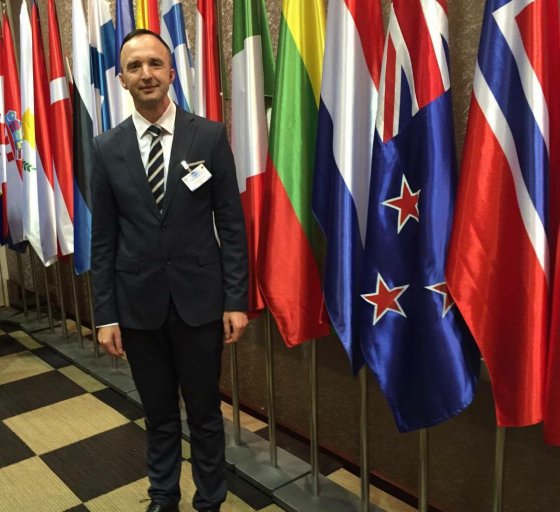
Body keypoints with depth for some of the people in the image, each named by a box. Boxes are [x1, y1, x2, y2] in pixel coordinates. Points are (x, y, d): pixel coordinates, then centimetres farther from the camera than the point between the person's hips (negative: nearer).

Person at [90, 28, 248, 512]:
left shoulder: (210, 135, -4)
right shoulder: (107, 147, 1)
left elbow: (232, 224, -3)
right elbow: (103, 238, 2)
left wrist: (236, 300, -6)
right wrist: (106, 314, 0)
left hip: (199, 297, -1)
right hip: (138, 301, 2)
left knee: (205, 411, 13)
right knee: (158, 412, 18)